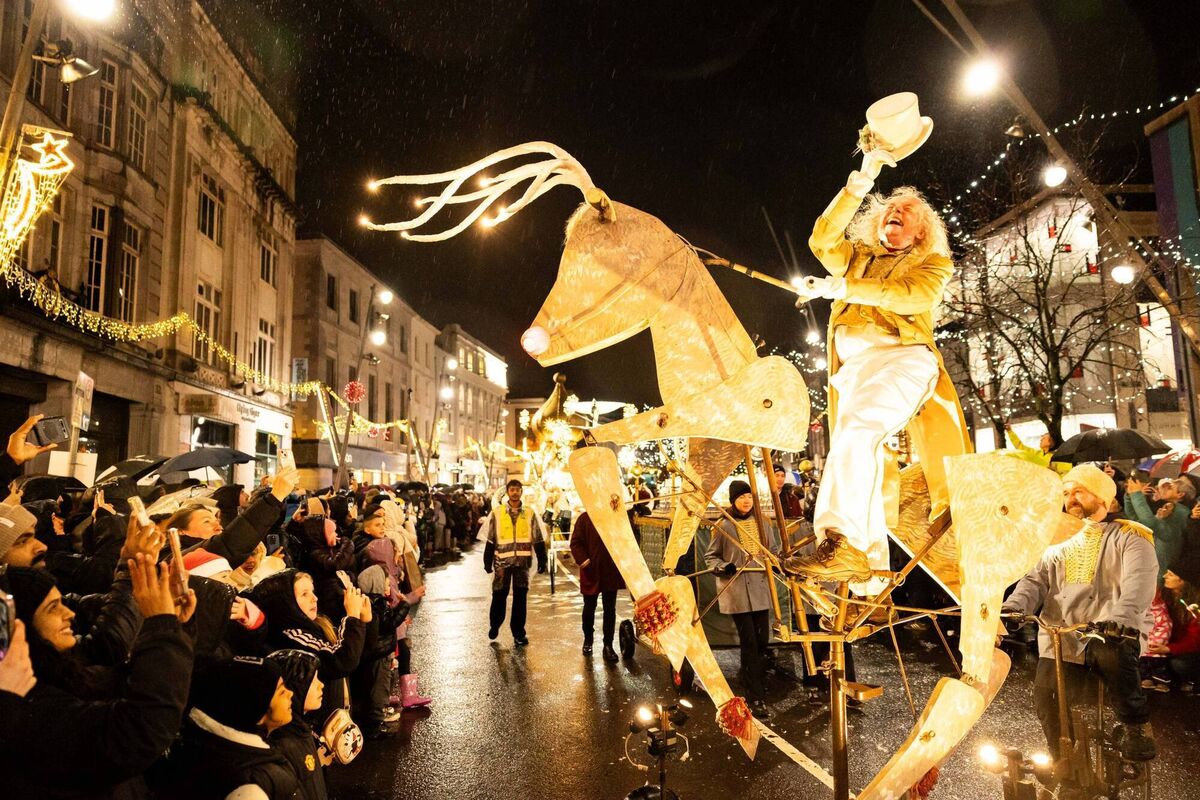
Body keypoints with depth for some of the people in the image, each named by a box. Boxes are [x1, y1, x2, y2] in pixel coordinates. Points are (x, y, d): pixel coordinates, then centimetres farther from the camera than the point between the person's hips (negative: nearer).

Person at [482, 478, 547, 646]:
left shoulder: (530, 513, 4)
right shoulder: (497, 513, 2)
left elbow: (538, 540, 6)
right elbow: (490, 540, 4)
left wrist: (542, 561, 3)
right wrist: (487, 562, 2)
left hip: (522, 561, 1)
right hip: (502, 561, -1)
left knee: (520, 597, 5)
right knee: (499, 595, 5)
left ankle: (518, 633, 16)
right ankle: (494, 625, 29)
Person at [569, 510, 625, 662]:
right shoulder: (585, 518, -4)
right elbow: (576, 542, -6)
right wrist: (584, 561, -17)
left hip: (611, 571, 1)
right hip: (591, 571, -1)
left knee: (610, 609, 6)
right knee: (589, 607, 14)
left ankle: (608, 645, 14)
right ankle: (588, 639, 34)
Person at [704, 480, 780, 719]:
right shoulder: (724, 526, -2)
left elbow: (773, 550, 18)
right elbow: (710, 556, 4)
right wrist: (723, 567, -15)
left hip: (761, 588, 4)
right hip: (737, 591, -4)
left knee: (762, 640, 5)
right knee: (749, 643, -5)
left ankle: (755, 684, 25)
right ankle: (756, 698, 2)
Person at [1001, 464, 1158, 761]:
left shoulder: (1128, 537, 8)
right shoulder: (1058, 540, 23)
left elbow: (1139, 581, -12)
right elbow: (1037, 579, 10)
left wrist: (1122, 616, -33)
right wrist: (1014, 606, -13)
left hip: (1111, 632, -4)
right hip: (1060, 637, 4)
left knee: (1113, 652, -37)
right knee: (1047, 698, -15)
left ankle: (1136, 727, -12)